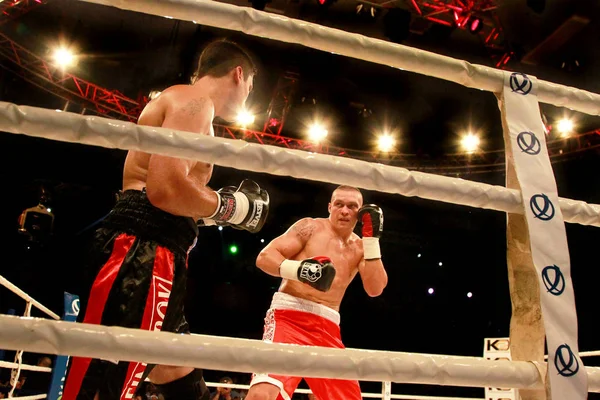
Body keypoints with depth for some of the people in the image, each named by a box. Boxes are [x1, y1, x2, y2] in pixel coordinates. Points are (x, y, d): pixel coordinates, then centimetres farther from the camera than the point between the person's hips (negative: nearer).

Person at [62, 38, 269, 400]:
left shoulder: (183, 102, 27)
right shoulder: (193, 100, -5)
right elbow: (165, 189, -21)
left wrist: (211, 212, 19)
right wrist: (231, 207, -7)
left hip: (153, 256, 11)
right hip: (142, 252, -11)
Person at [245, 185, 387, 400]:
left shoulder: (360, 248, 15)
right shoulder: (311, 227, 2)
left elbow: (375, 289, 0)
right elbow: (264, 257, -5)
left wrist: (372, 237, -4)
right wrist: (298, 269, -24)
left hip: (327, 328, 5)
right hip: (289, 316, -5)